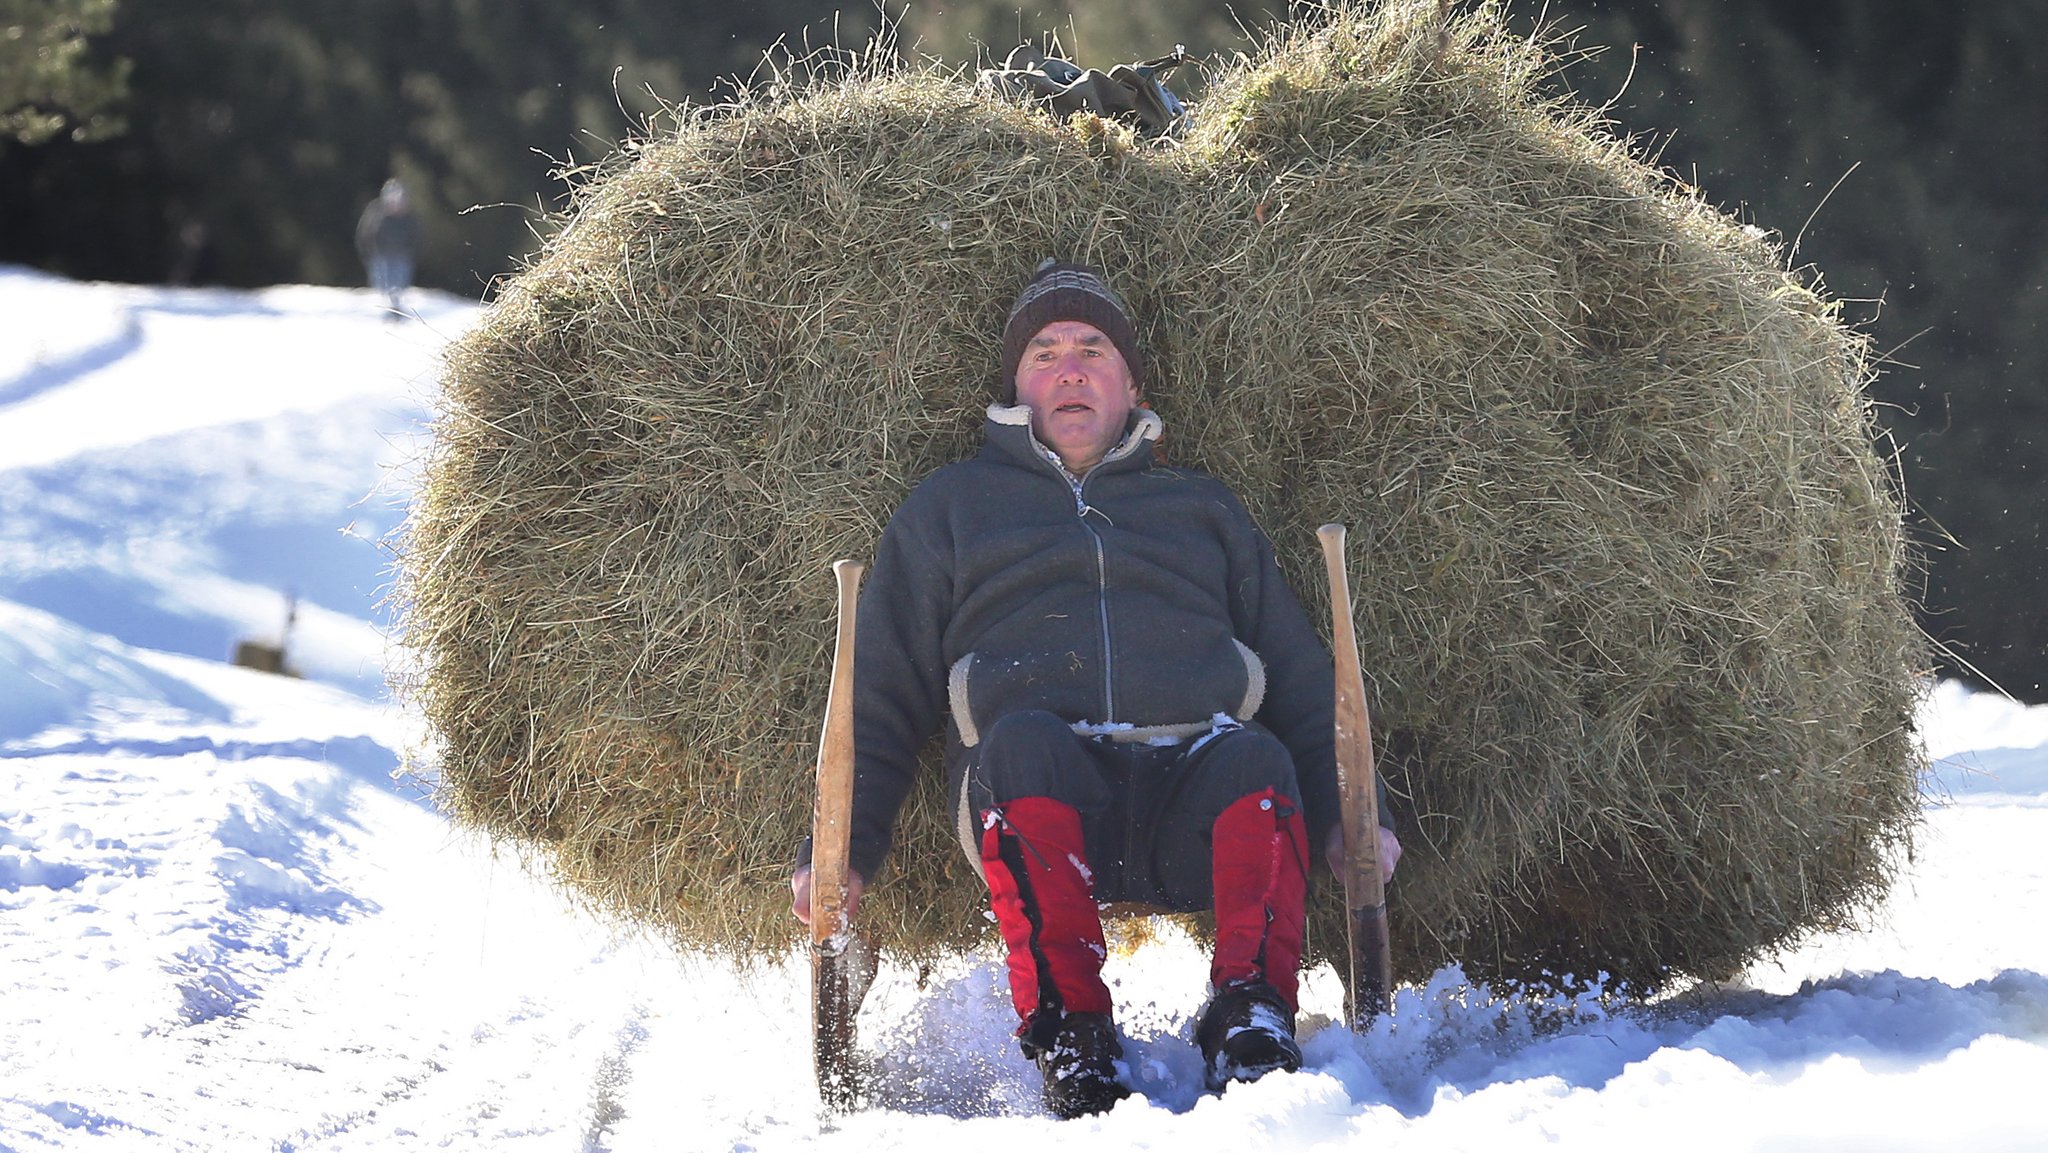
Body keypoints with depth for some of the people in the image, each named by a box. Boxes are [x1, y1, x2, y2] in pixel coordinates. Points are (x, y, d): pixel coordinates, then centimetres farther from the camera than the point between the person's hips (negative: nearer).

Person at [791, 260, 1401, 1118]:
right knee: (1020, 738, -37)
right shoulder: (952, 506, 28)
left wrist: (1349, 815, 11)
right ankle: (1069, 1040, -39)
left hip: (1192, 797, 1)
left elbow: (1301, 683, 28)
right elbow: (882, 694, 23)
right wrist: (838, 849, 8)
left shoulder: (1203, 508, 32)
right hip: (1034, 795, -1)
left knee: (1254, 757, -34)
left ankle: (1250, 1027, -42)